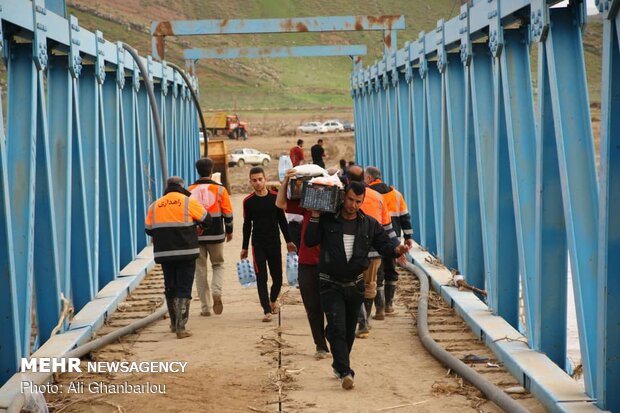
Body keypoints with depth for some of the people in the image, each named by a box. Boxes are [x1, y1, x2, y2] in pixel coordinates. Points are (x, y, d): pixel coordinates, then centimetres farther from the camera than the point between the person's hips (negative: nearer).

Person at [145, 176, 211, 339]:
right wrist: (199, 229, 26)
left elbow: (148, 229, 12)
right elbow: (206, 219, 4)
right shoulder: (189, 202, -3)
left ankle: (174, 324, 28)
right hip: (186, 252, -4)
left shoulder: (154, 206, 7)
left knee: (170, 288, 17)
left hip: (164, 253, 4)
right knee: (184, 289, -1)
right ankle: (180, 327, -8)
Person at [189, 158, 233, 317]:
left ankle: (205, 307, 7)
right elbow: (228, 212, -2)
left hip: (196, 236, 1)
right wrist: (229, 231, 12)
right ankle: (217, 291, -12)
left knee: (200, 270, 8)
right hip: (216, 235, -1)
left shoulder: (190, 190, 1)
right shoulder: (219, 189, -4)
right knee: (218, 265, 17)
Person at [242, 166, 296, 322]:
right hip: (258, 245, -1)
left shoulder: (275, 197, -1)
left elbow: (282, 220, 6)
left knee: (277, 277, 7)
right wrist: (245, 247, 7)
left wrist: (288, 241, 6)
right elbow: (247, 225, 6)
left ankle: (273, 300, 35)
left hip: (274, 243, 1)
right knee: (261, 278, -6)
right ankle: (267, 310, -4)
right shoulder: (248, 201, -2)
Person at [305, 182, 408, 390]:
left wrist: (396, 250, -20)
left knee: (349, 330, 14)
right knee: (337, 329, -14)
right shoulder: (327, 220, -5)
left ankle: (339, 365, 33)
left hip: (355, 284, 4)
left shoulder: (369, 224, 2)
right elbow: (310, 241, -8)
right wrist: (315, 217, -15)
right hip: (331, 284, -3)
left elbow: (383, 244, 2)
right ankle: (345, 372, -19)